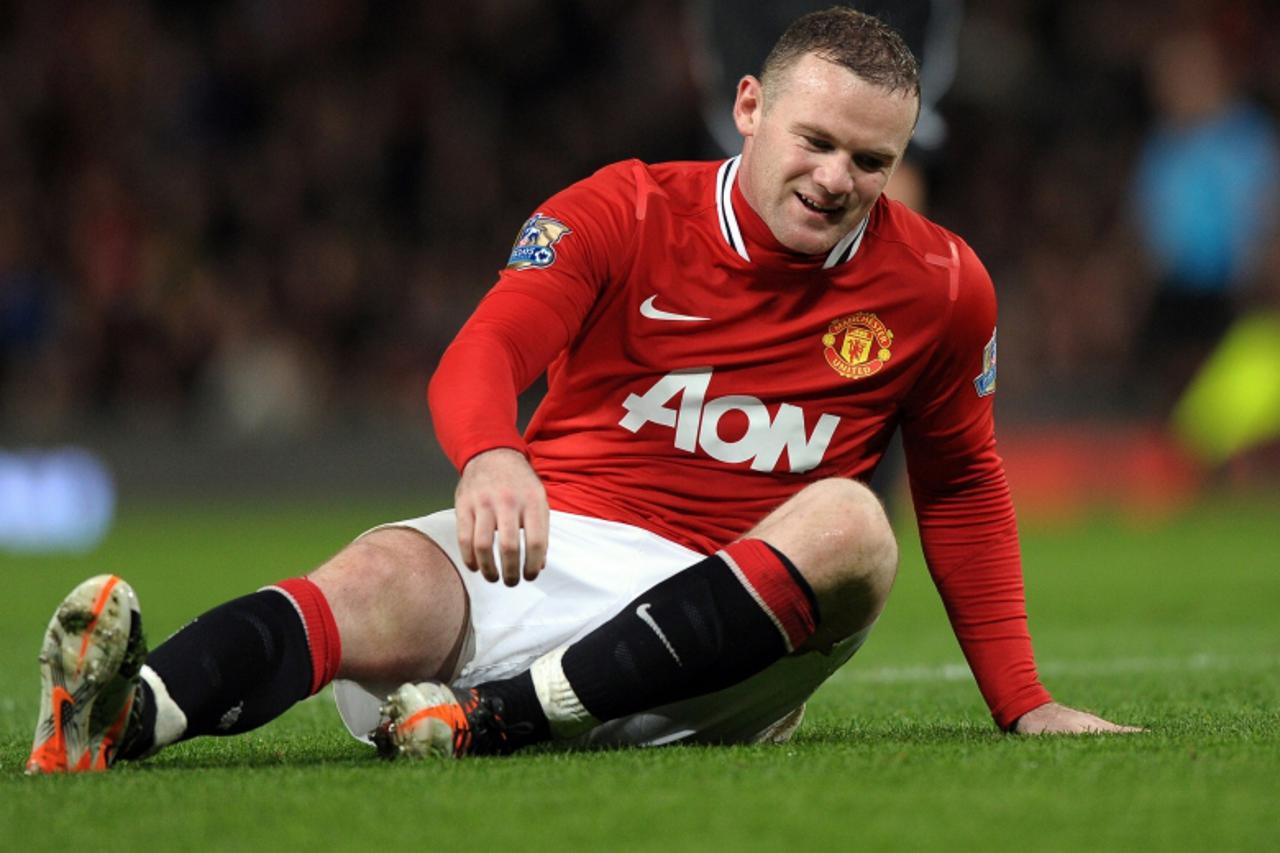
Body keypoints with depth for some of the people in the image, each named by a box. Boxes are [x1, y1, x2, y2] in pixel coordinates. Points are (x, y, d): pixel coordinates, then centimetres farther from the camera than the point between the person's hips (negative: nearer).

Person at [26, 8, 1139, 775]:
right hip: (546, 546, -1)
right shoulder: (623, 213, 1)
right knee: (385, 580, -34)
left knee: (849, 526, -32)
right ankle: (122, 719, -63)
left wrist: (1024, 703, 18)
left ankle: (505, 716, -37)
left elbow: (961, 488, 21)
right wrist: (494, 458, -40)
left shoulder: (939, 286, 7)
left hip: (727, 615, 1)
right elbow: (480, 356, -15)